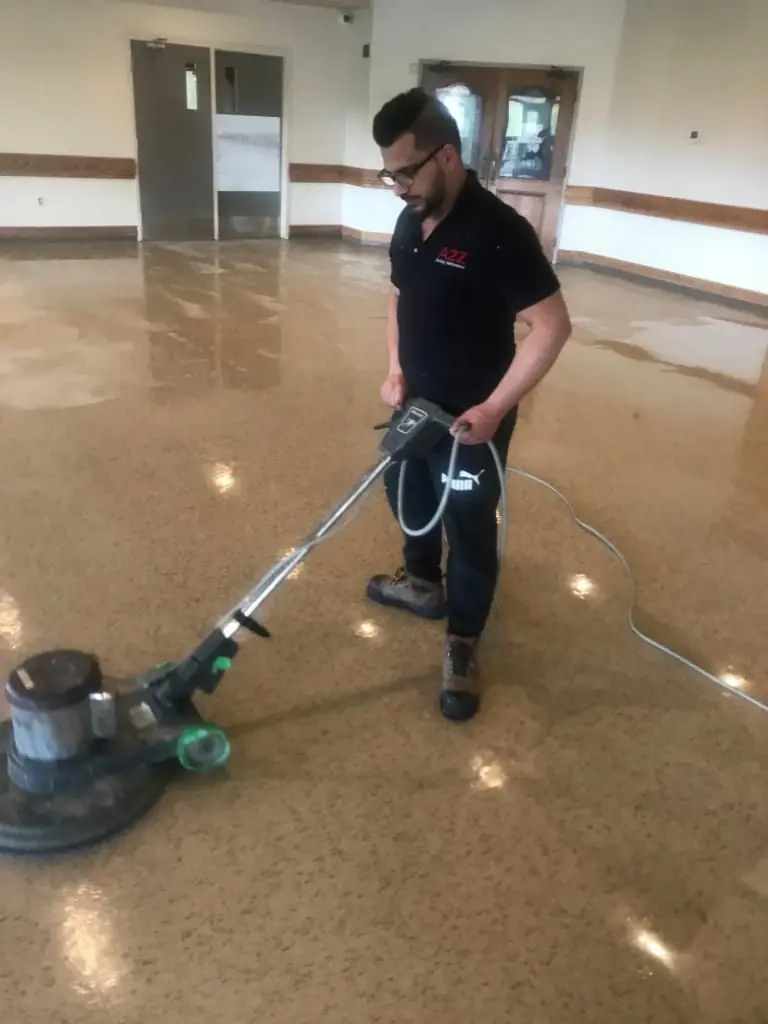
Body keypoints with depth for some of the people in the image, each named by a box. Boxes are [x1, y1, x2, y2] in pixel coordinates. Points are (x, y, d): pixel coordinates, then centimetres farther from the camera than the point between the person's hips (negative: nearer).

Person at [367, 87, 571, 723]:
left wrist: (494, 408, -24)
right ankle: (422, 583, 50)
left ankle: (464, 645, 24)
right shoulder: (411, 223, 2)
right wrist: (395, 372, 3)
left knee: (470, 530, 5)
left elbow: (553, 327, -23)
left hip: (472, 419, -8)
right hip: (417, 405, 8)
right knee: (407, 496, 24)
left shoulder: (499, 231, -23)